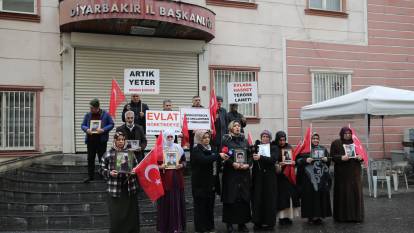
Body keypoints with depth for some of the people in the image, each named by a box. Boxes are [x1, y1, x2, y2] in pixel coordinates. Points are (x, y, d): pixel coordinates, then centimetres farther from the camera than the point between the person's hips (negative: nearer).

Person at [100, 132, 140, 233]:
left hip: (129, 188, 2)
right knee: (116, 215, -1)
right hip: (115, 189, -2)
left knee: (131, 213, 5)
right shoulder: (108, 154, 0)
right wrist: (110, 173, -15)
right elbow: (102, 169, 3)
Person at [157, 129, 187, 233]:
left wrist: (181, 165, -8)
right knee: (165, 202, 1)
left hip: (177, 179, 3)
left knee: (177, 201, 6)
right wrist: (160, 167, -19)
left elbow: (184, 161, 13)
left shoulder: (178, 148, 7)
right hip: (164, 180, -2)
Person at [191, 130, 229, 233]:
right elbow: (204, 160, -28)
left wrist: (222, 159, 7)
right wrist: (218, 155, -25)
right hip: (201, 183, -7)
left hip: (210, 182, 7)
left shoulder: (210, 148, 13)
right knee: (201, 206, -1)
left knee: (210, 205, 11)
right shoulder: (197, 150, -9)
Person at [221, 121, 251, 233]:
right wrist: (232, 163, -19)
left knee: (244, 198, 3)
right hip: (230, 173, -3)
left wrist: (248, 164, -7)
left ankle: (242, 223, 11)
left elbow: (250, 155, 11)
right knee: (231, 198, -2)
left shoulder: (245, 141, 13)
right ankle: (229, 223, 7)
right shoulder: (226, 140, 1)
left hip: (244, 173, 4)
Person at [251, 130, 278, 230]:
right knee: (257, 199, -2)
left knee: (269, 199, -1)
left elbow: (273, 159, -13)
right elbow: (251, 158, 2)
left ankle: (269, 222, 7)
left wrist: (260, 157, -24)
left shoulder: (273, 148, 6)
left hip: (269, 177, -1)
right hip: (258, 177, 1)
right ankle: (258, 222, 6)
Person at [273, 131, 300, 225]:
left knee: (290, 194, 1)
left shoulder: (289, 147, 6)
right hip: (279, 175, -4)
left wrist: (293, 162, -8)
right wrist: (278, 164, -23)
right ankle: (282, 216, 3)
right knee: (281, 196, -5)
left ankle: (288, 216, 10)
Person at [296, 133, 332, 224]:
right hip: (309, 177, -3)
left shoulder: (323, 149, 13)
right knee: (310, 195, -5)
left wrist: (327, 159, -4)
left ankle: (319, 215, 9)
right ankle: (311, 216, 3)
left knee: (322, 195, 1)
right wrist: (305, 160, -19)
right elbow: (298, 160, -3)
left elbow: (329, 160, 17)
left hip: (321, 177, 3)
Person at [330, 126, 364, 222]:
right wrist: (341, 158, -22)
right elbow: (332, 156, -4)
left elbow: (361, 154, 15)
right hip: (341, 173, -3)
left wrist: (360, 157, -8)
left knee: (356, 192, 3)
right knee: (342, 193, -1)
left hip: (354, 173, 3)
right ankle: (341, 215, 7)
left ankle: (356, 215, 12)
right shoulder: (335, 143, 2)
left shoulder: (355, 143, 12)